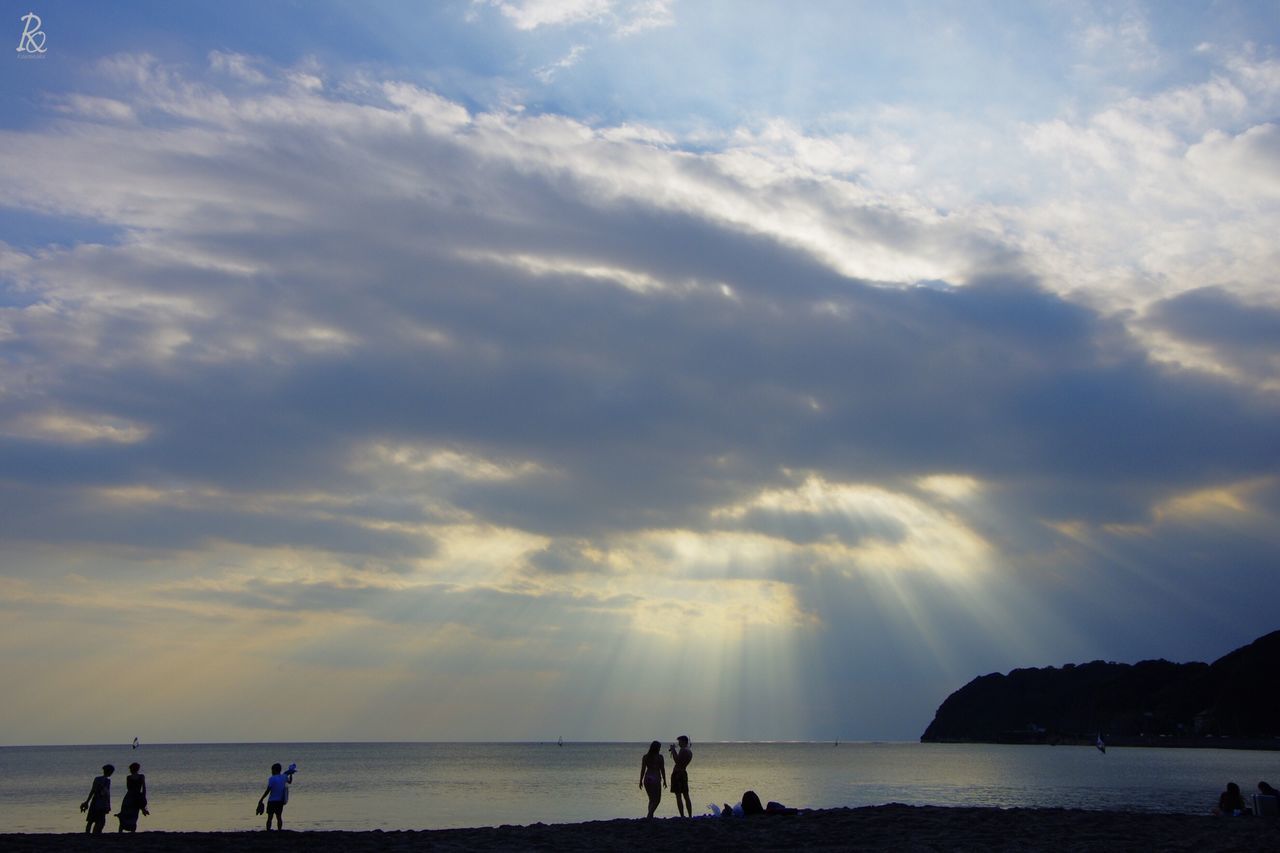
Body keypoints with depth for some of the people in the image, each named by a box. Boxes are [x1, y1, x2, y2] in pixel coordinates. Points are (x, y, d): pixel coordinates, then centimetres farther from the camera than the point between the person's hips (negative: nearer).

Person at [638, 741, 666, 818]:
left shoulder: (645, 757, 5)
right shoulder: (659, 757, -6)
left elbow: (643, 770, 4)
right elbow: (662, 769, -3)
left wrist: (641, 781, 10)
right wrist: (664, 781, 5)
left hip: (647, 779, 5)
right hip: (655, 779, -5)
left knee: (652, 799, 18)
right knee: (657, 800, 2)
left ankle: (650, 816, 14)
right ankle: (650, 814, -17)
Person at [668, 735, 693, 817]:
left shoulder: (683, 750, -14)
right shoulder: (690, 751, 14)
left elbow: (677, 761, -22)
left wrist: (673, 750, -14)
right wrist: (674, 750, 19)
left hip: (677, 773, -9)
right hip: (684, 773, 9)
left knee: (678, 796, -7)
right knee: (686, 796, 12)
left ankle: (682, 816, -11)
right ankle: (690, 816, 13)